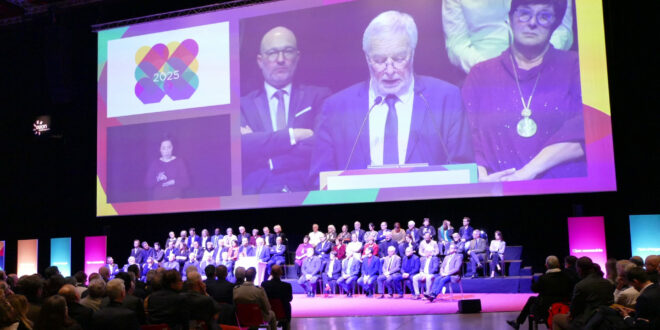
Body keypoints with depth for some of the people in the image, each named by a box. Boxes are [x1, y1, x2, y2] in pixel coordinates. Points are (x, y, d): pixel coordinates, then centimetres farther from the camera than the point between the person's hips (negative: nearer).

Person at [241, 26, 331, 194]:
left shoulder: (319, 96, 15)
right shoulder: (243, 104, 16)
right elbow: (240, 148, -2)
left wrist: (261, 143, 0)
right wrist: (293, 135, -6)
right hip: (259, 198, 1)